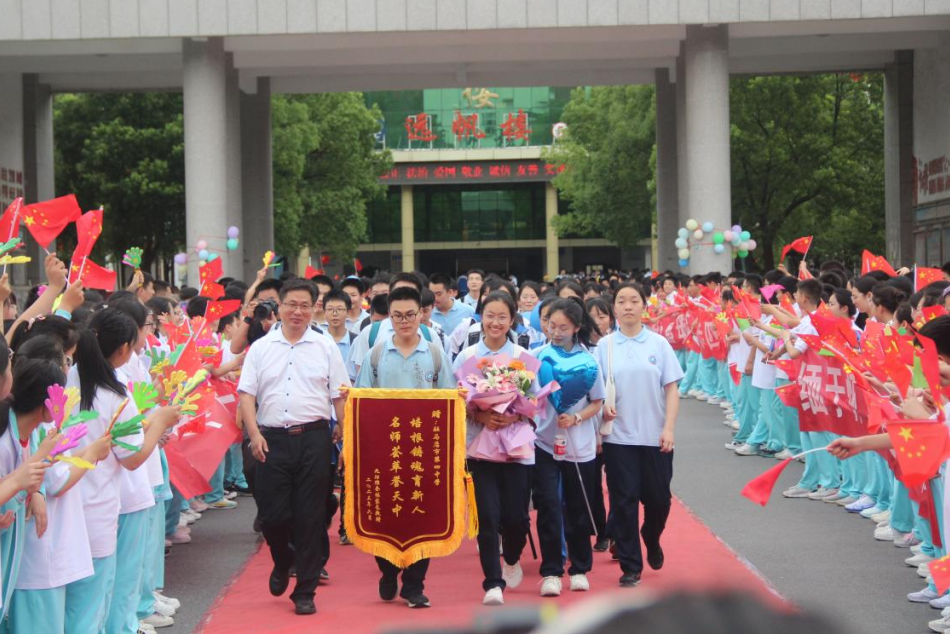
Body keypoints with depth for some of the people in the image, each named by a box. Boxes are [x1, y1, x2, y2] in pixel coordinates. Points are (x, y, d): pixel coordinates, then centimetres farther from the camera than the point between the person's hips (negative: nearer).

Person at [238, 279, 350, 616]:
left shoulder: (326, 347, 7)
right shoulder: (261, 348, 8)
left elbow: (340, 398, 6)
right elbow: (246, 394, 4)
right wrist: (254, 434, -10)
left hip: (313, 439, -1)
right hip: (271, 440, 1)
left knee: (310, 518, 1)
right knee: (271, 514, 0)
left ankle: (305, 591, 11)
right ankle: (282, 562, 32)